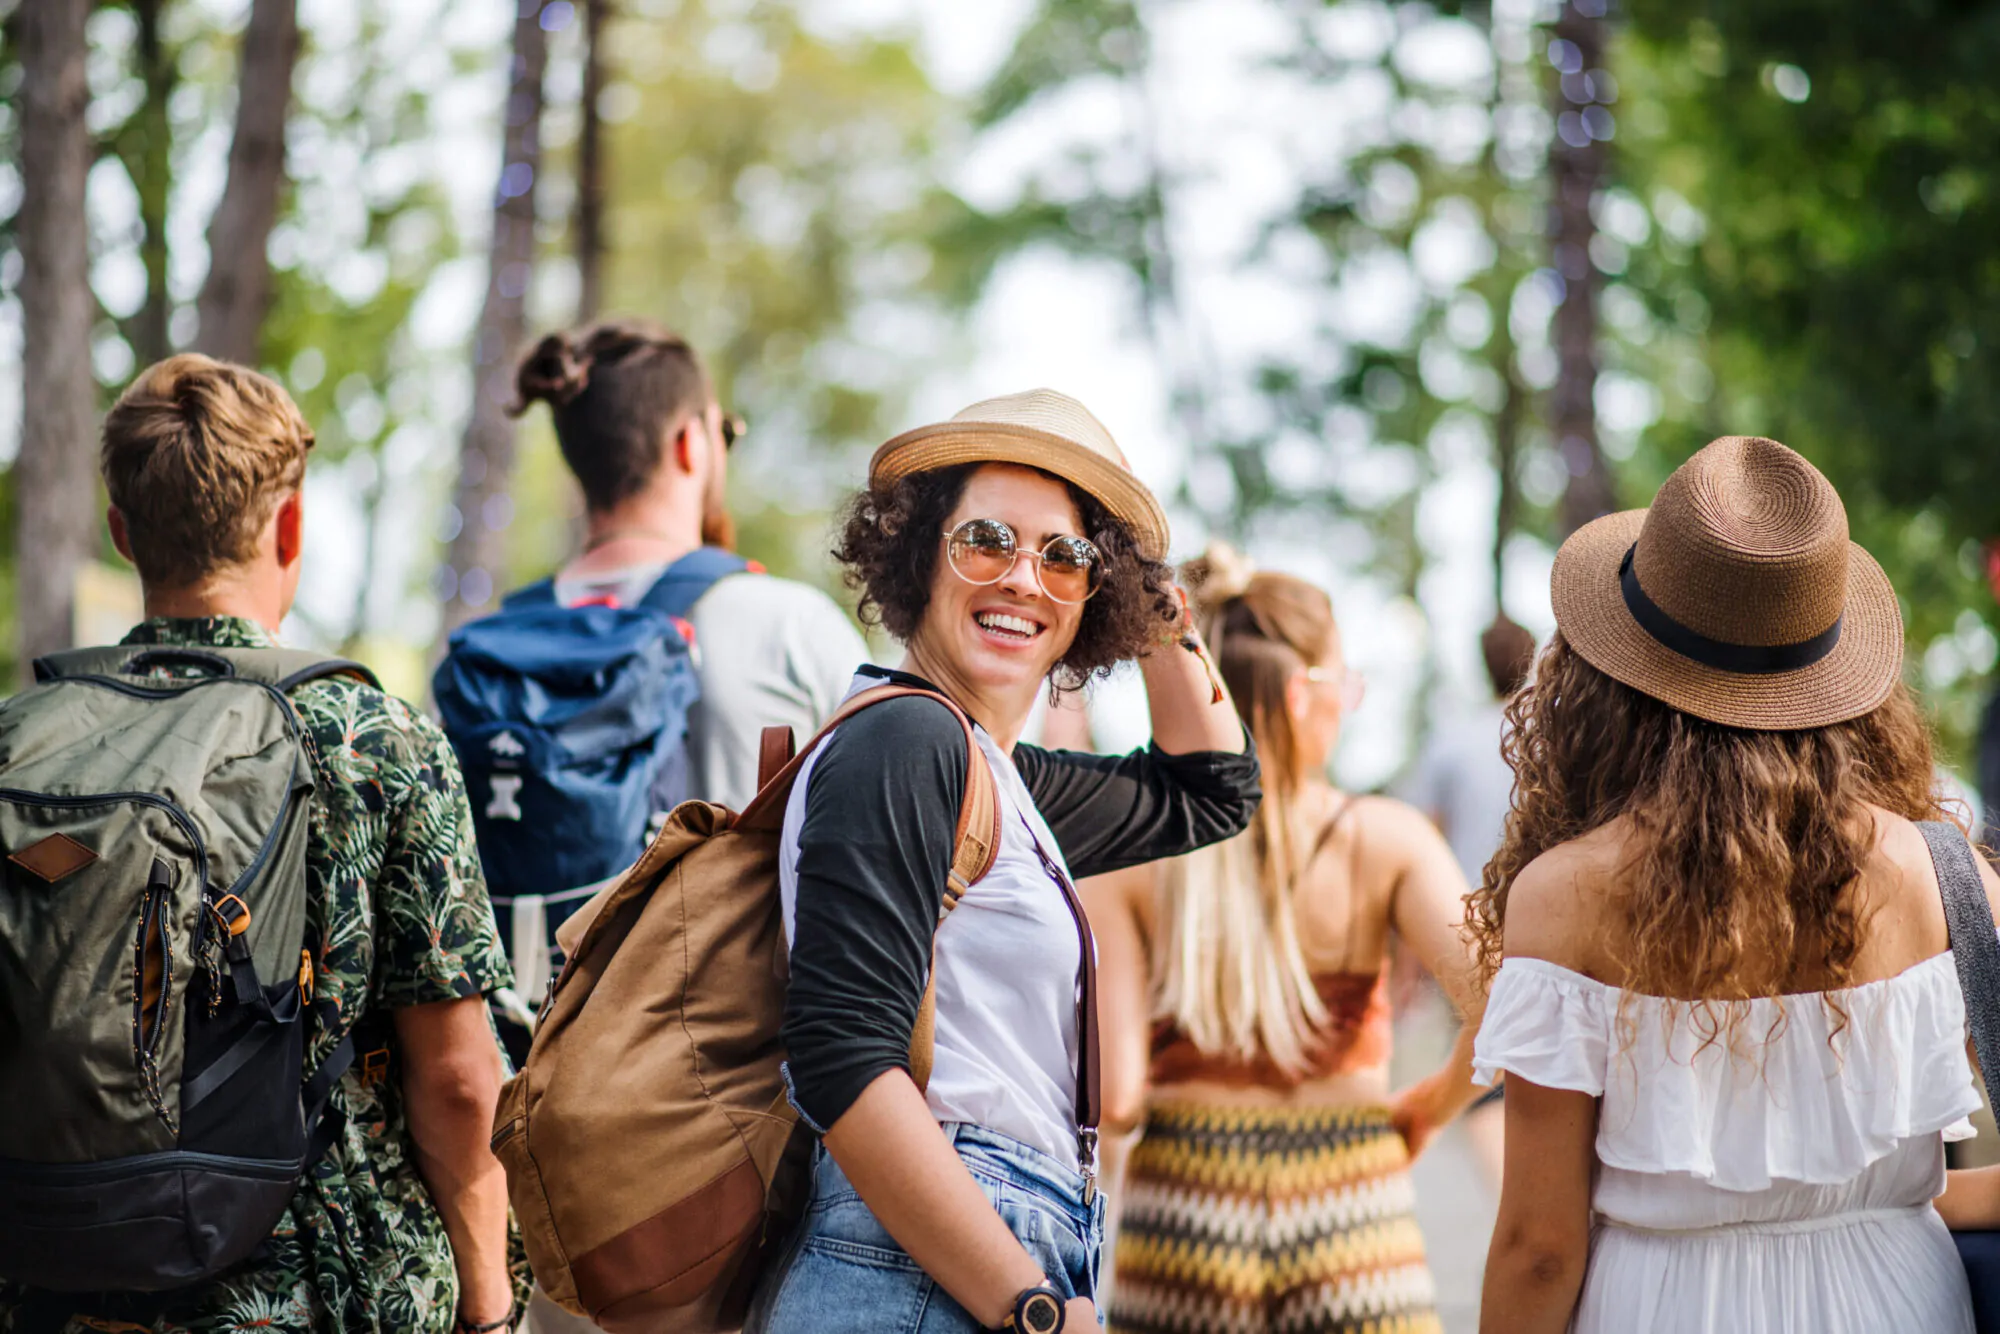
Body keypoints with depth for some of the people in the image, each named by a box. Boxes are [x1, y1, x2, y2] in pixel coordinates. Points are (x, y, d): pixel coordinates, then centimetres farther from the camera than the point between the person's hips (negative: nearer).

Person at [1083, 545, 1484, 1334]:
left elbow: (1111, 1099, -13)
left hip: (1183, 1206, 1)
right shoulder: (1385, 841, -6)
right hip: (1349, 1208, -1)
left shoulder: (1129, 856, -6)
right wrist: (1433, 1106, 2)